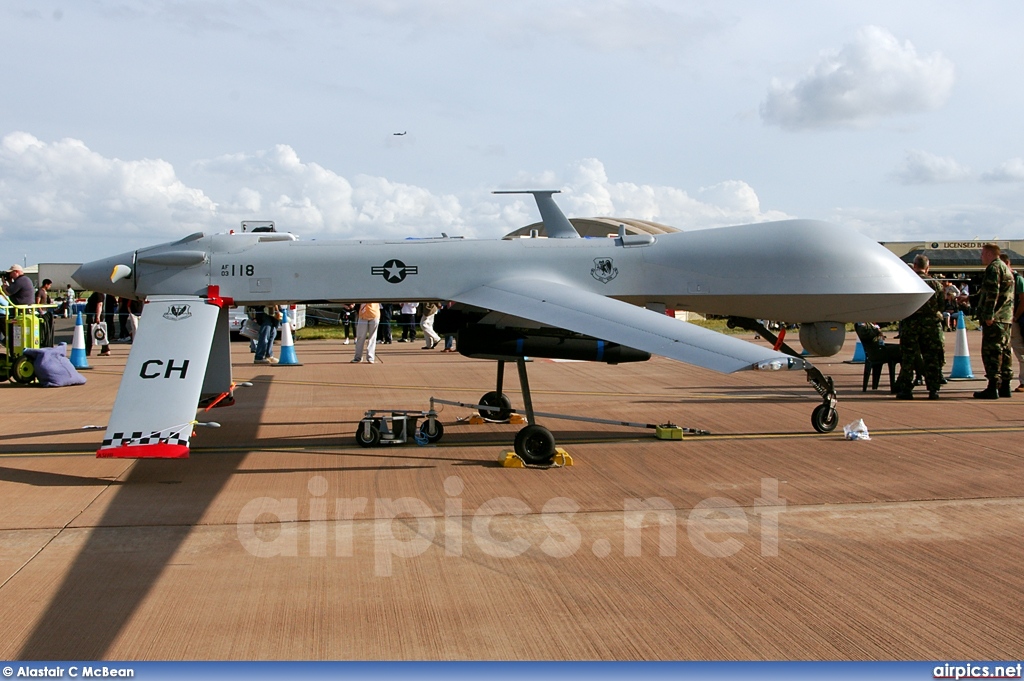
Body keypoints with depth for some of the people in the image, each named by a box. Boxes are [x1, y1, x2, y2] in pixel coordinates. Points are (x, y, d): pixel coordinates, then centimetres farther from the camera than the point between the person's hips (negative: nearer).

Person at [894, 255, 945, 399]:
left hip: (910, 324, -1)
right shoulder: (935, 283, 2)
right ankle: (933, 389, 6)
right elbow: (942, 305, 5)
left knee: (908, 357, 3)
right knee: (932, 358, 7)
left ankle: (905, 389, 2)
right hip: (931, 324, 1)